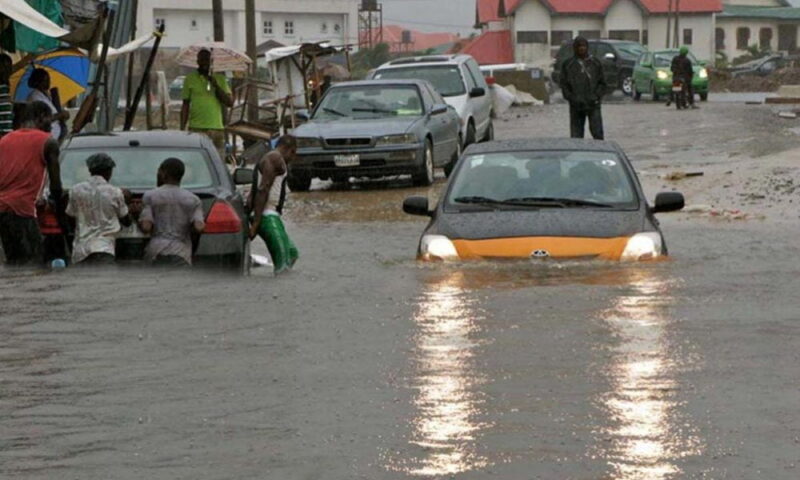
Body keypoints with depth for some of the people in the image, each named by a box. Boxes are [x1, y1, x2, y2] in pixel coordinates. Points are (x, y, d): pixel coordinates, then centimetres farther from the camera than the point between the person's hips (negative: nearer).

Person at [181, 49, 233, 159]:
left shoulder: (220, 79, 12)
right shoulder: (190, 79, 8)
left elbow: (230, 103, 6)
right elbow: (185, 105, 9)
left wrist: (216, 87, -6)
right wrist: (182, 129, 2)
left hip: (217, 128, 2)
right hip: (196, 129, -2)